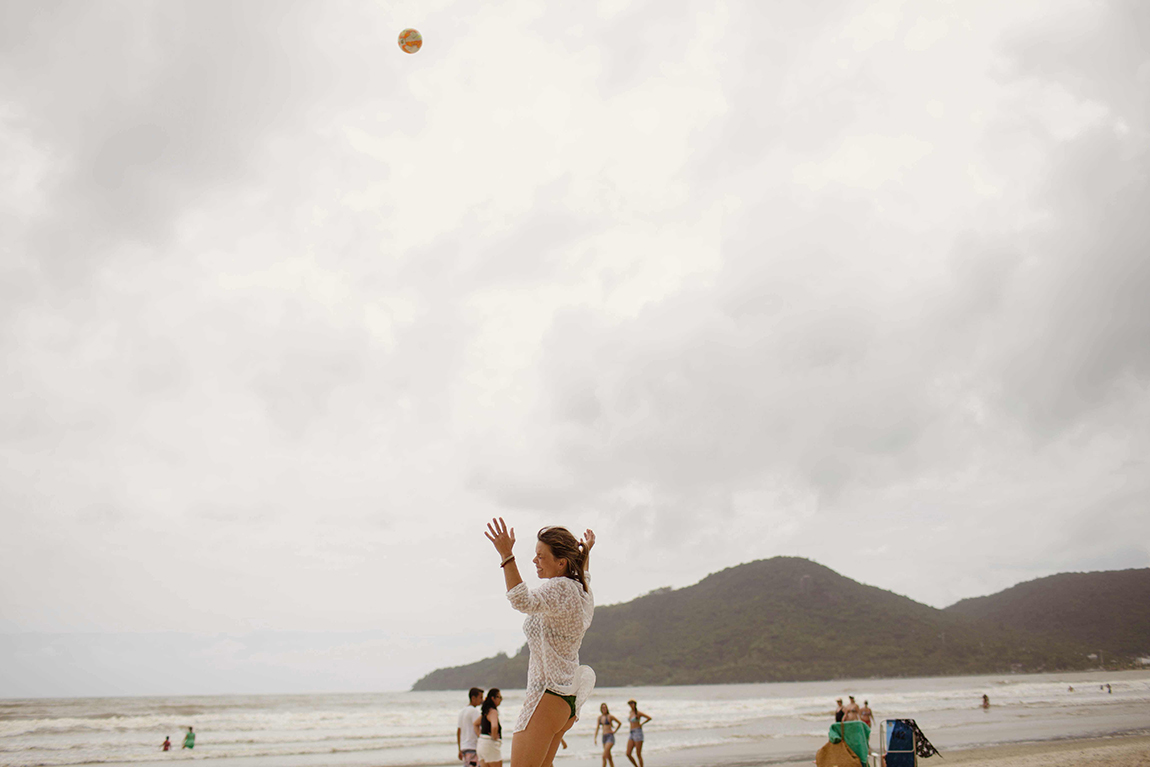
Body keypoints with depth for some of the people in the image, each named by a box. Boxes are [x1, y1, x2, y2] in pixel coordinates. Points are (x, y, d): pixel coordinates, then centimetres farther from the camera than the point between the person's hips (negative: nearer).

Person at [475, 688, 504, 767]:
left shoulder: (486, 711, 14)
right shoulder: (493, 711, -16)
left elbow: (476, 724, 29)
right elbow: (494, 726, -35)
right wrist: (494, 737, -18)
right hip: (491, 744, -9)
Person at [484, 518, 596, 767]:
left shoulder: (560, 587, -17)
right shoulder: (582, 590, 10)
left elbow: (524, 602, -36)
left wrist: (507, 556, -39)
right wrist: (586, 551, 49)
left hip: (547, 695, -10)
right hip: (570, 699, 10)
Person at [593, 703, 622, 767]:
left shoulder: (610, 716, -7)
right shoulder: (599, 717, 9)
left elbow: (620, 723, 3)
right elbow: (597, 728, 5)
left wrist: (614, 731, 0)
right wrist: (595, 738, -5)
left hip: (610, 737, -6)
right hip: (604, 737, 6)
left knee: (604, 756, -15)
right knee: (609, 757, 10)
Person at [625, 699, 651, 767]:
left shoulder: (638, 713, -9)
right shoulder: (631, 712, 13)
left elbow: (649, 718, -12)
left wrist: (641, 724, -4)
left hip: (638, 733, -7)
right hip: (631, 734, 7)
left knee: (638, 754, -5)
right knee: (628, 754, 1)